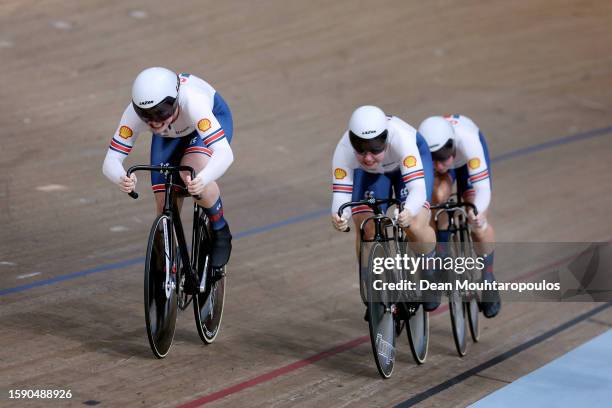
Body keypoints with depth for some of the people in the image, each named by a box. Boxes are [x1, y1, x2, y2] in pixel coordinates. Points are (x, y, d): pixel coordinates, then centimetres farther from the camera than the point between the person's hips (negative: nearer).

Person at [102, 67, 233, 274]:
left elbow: (224, 153, -53)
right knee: (165, 209, -6)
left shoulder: (192, 101, -45)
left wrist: (201, 180, -72)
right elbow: (111, 160, -36)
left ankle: (221, 233, -6)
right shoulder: (134, 113, -35)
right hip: (170, 136, 4)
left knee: (192, 178, -33)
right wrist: (121, 179, -60)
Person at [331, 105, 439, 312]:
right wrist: (339, 216, -60)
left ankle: (429, 274, 10)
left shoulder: (400, 137, -43)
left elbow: (418, 187, -48)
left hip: (409, 159, -2)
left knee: (415, 227, -21)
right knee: (366, 231, -15)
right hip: (368, 173, 2)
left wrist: (409, 212, -70)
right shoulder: (344, 150, -37)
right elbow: (341, 194, -36)